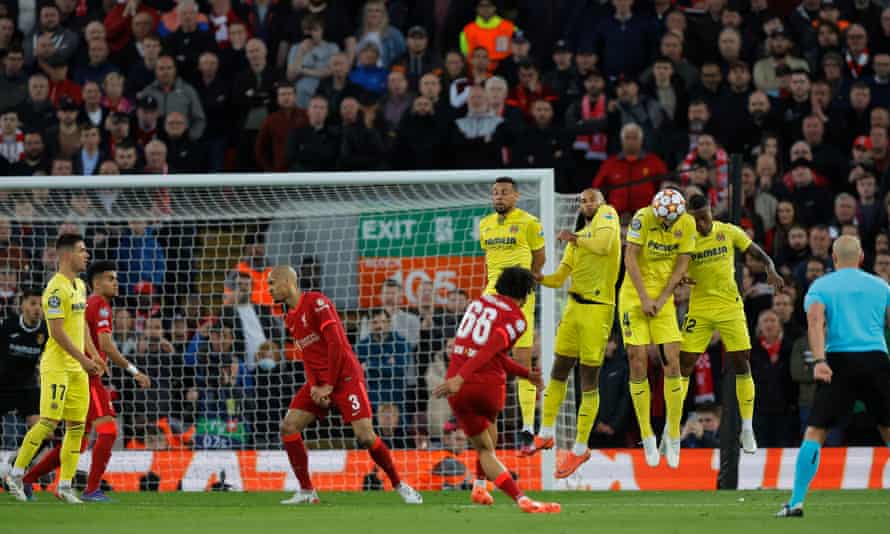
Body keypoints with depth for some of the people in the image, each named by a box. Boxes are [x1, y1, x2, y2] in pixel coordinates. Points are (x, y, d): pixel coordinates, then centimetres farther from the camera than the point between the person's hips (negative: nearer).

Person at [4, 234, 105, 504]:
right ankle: (16, 474, 0)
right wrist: (82, 359, -20)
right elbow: (57, 331, -19)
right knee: (48, 423, -11)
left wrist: (93, 355, 14)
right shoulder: (56, 288, -15)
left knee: (76, 427, 5)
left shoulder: (80, 286, 14)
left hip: (78, 369, 9)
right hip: (57, 366, -9)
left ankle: (65, 485, 9)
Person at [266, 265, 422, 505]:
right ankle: (306, 492, 2)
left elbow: (336, 344, -17)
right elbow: (308, 356, 15)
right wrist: (313, 386, -4)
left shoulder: (316, 302, -12)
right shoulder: (290, 319, 14)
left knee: (365, 436, -15)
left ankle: (400, 486, 3)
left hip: (344, 375, -8)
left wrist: (329, 386, -16)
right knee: (288, 427, -5)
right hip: (319, 381, 8)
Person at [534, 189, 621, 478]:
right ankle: (546, 434, 26)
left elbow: (603, 245, -23)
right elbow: (559, 278, 18)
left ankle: (580, 448, 7)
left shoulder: (607, 215, -2)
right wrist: (538, 278, -2)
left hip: (598, 309, -7)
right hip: (574, 307, 7)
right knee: (559, 371, 13)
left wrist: (576, 238, -8)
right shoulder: (577, 240, 17)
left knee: (589, 381, -1)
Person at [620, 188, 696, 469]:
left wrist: (661, 299, -7)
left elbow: (681, 265, 1)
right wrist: (645, 299, -14)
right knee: (638, 361, -6)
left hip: (664, 299, 2)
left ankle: (673, 436, 3)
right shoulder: (642, 218, -14)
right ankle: (647, 437, 3)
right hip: (634, 295, -2)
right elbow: (630, 258, -13)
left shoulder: (687, 224, -5)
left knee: (672, 362, -6)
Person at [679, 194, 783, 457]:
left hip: (730, 306, 1)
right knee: (684, 364, -6)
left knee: (741, 363, -2)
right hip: (699, 309, -1)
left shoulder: (729, 232, -2)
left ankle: (747, 429, 9)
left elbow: (759, 254, 4)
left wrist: (771, 270, -16)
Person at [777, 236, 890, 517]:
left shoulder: (820, 286, 9)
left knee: (815, 431, 0)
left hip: (840, 360, -1)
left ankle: (796, 501, -10)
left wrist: (819, 360, -19)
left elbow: (816, 322, -7)